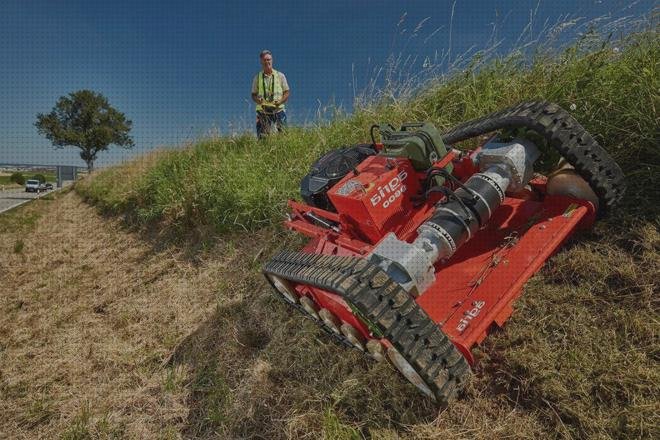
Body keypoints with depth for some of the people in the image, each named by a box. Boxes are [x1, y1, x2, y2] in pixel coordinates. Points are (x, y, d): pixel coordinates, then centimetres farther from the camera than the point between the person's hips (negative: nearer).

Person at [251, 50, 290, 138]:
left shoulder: (280, 76, 8)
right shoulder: (257, 77, 10)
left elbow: (286, 93, 8)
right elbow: (253, 95, 13)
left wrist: (279, 102, -11)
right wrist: (258, 100, -10)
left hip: (278, 111, 0)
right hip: (263, 113, 0)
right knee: (262, 138, -5)